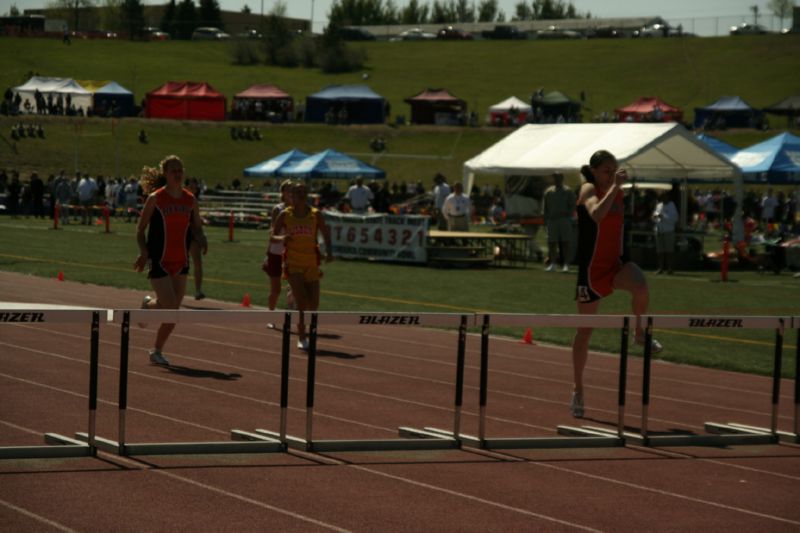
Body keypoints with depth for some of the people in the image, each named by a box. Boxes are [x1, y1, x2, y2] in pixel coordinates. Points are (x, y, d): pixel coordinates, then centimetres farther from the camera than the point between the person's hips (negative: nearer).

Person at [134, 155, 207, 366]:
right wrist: (144, 252, -16)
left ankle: (157, 351, 24)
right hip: (158, 261, -4)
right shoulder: (155, 198, -7)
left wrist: (202, 242, -9)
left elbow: (197, 229, 12)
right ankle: (148, 305, 18)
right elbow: (140, 229, -1)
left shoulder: (190, 200, 4)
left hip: (180, 261, 4)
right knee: (170, 307, -13)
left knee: (173, 312, 5)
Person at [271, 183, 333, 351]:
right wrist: (281, 238, -18)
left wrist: (329, 251, -16)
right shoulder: (285, 215, 1)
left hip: (311, 263, 2)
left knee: (313, 304, 2)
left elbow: (326, 235, 3)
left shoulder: (315, 215, 2)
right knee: (301, 299, -17)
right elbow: (273, 236, 5)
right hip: (293, 263, -2)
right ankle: (302, 338, -8)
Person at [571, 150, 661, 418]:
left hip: (616, 261, 4)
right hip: (592, 266, -4)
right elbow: (597, 215, -36)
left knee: (641, 287, -32)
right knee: (585, 330, 7)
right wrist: (614, 186, -36)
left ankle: (640, 333, -5)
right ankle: (578, 391, 21)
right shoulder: (589, 190, -12)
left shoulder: (617, 191, 7)